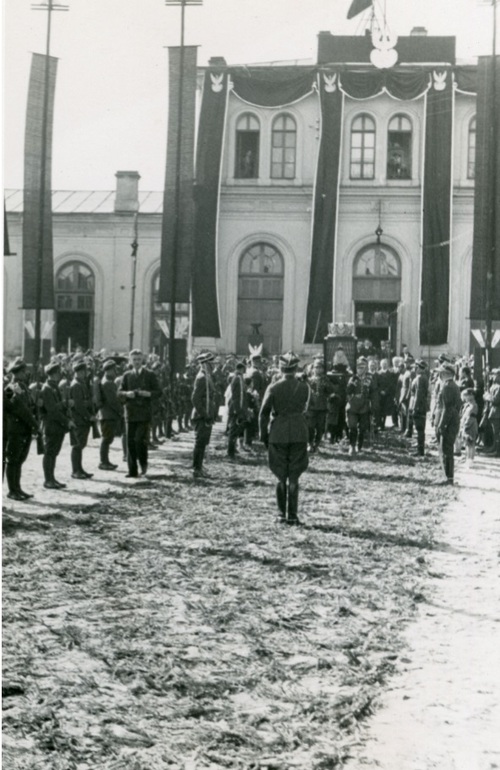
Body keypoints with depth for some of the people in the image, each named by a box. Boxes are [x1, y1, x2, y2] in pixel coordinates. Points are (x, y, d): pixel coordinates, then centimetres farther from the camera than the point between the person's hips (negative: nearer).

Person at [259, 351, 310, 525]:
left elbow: (263, 414, -5)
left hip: (278, 435, 0)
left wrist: (264, 436, 4)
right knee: (294, 477, 3)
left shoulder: (273, 388, -7)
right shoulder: (304, 387, -3)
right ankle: (292, 515, -1)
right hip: (299, 434, 0)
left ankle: (282, 514, 13)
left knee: (281, 477, 11)